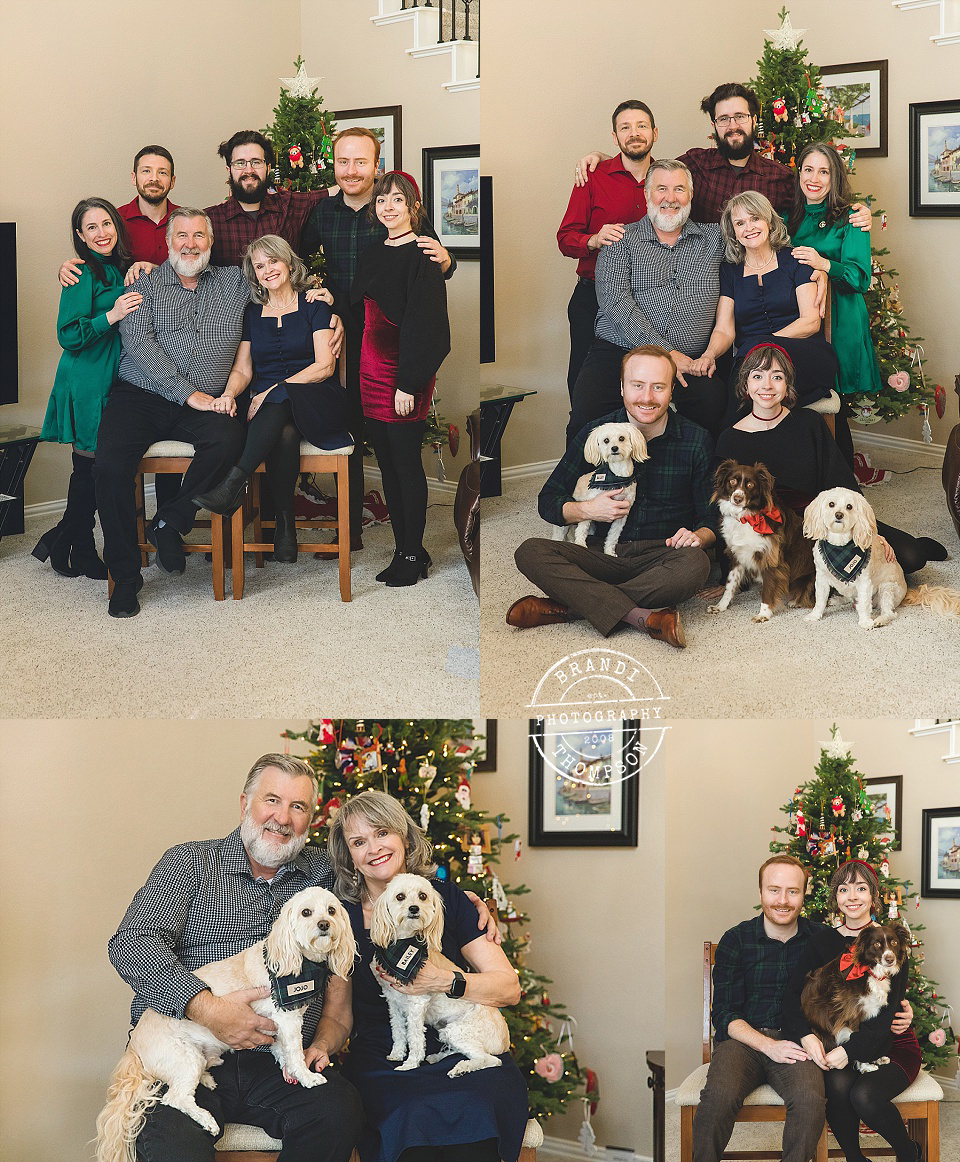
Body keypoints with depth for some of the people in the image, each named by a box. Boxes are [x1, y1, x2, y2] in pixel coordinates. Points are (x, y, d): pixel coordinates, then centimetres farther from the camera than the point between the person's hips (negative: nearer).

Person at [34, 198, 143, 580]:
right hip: (87, 383, -8)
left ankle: (63, 541, 21)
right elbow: (69, 337, -16)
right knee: (90, 465, -1)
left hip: (113, 381, 8)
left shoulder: (119, 270, 12)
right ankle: (80, 553, 11)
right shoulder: (82, 275, -11)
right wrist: (111, 316, -23)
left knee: (93, 468, 8)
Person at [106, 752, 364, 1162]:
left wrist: (324, 1041, 0)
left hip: (281, 1065, 3)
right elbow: (132, 944, -7)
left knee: (339, 1109, -28)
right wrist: (207, 1009, -20)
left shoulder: (322, 874, 16)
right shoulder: (188, 862, 7)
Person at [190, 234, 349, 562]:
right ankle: (285, 524, -33)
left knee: (279, 401, -38)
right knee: (285, 432, -35)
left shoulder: (313, 305, 6)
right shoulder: (251, 313, 18)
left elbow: (325, 366, -5)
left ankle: (231, 485, -46)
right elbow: (242, 370, 12)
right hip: (268, 410, 2)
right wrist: (229, 394, -13)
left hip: (315, 403, -2)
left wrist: (274, 390, -15)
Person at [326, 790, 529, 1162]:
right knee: (414, 1118, -34)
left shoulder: (446, 898, 8)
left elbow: (509, 988, 3)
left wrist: (445, 981, -13)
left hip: (463, 1054, 0)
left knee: (470, 1120, -33)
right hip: (382, 1063, 0)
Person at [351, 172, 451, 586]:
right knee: (386, 463, 10)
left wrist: (409, 383, -20)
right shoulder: (371, 253, 13)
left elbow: (422, 322, -16)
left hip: (403, 372, -8)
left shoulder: (421, 256, -11)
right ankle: (404, 550, 17)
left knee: (406, 462, -2)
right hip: (371, 368, 8)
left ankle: (413, 555, 6)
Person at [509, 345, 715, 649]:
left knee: (694, 564, -37)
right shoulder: (596, 433, 4)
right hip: (603, 554, 1)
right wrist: (587, 510, -12)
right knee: (530, 552, -26)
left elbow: (712, 518, 6)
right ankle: (641, 617, -39)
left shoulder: (696, 440, 2)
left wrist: (698, 536, -17)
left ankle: (565, 607, -33)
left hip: (661, 557, -1)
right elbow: (548, 502, 8)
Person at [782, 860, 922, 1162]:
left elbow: (886, 1011, -11)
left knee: (864, 1095, -30)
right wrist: (806, 1035, -21)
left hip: (892, 1046, -2)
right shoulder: (822, 941, 5)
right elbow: (793, 995, -1)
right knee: (837, 1085, -31)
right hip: (840, 1043, 2)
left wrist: (851, 1050, -24)